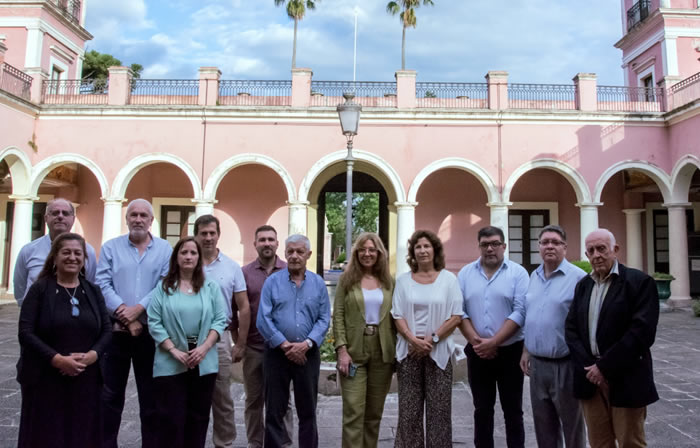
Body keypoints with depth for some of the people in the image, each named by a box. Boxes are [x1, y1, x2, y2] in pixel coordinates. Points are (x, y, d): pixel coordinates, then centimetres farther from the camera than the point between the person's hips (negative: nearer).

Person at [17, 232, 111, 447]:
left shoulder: (93, 291, 8)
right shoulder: (40, 289, -2)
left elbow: (107, 330, 5)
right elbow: (25, 333, -9)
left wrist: (92, 355, -13)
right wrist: (57, 359, -19)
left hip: (85, 379, 3)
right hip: (45, 378, -3)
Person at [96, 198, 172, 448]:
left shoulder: (164, 249, 3)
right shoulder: (111, 247, 6)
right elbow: (102, 284, -4)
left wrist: (138, 309, -16)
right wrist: (123, 313, -15)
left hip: (151, 330, 0)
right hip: (116, 330, 1)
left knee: (150, 393, 9)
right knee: (111, 393, 10)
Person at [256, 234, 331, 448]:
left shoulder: (318, 283, 4)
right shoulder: (272, 281, -1)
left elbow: (324, 319, -1)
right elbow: (263, 319, -7)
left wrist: (306, 344, -14)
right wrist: (285, 345, -13)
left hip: (308, 354, 1)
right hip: (277, 353, -1)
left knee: (307, 411, 12)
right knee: (274, 410, 8)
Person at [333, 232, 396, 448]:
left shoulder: (389, 282, 8)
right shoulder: (346, 279, 2)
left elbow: (395, 317, 8)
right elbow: (338, 316, -3)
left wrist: (397, 352, 3)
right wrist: (342, 350, -11)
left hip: (382, 353, 2)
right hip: (354, 352, -2)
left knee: (375, 411, 11)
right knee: (354, 410, -4)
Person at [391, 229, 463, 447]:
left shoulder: (448, 279, 2)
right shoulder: (403, 280, 6)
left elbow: (456, 317, -2)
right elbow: (397, 315, 2)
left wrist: (432, 339, -12)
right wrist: (414, 340, -12)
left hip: (438, 351, -1)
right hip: (409, 351, 1)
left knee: (438, 409, 3)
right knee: (408, 409, 5)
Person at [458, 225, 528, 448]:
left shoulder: (518, 273, -4)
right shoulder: (465, 273, 4)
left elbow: (520, 312, -12)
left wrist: (493, 342, -16)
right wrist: (476, 341, -11)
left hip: (510, 352, -2)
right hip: (477, 353, 2)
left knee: (513, 409, 9)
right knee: (482, 409, 13)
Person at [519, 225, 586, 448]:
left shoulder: (578, 277, -12)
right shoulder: (533, 276, 9)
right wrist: (526, 350, 13)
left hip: (565, 364, -6)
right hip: (537, 363, 6)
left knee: (572, 425, 11)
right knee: (543, 425, 17)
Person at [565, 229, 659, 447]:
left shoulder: (640, 281, -7)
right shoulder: (583, 285, 10)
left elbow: (642, 331, -16)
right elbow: (571, 329, 5)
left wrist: (605, 367, -16)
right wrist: (589, 366, -10)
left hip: (626, 380, -4)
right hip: (590, 379, 5)